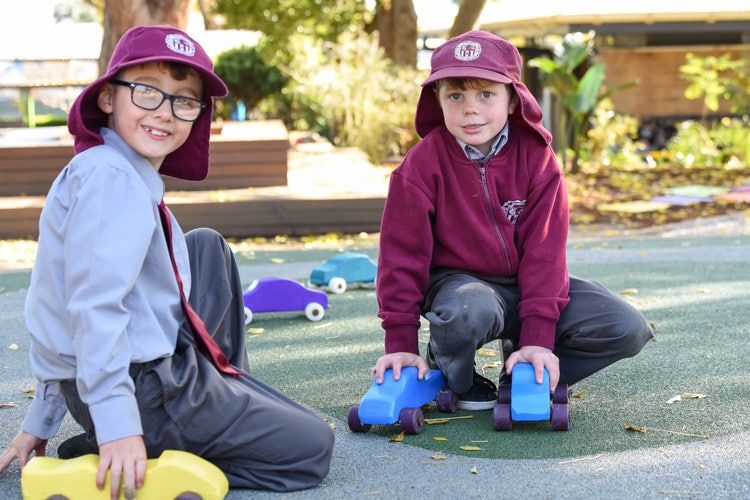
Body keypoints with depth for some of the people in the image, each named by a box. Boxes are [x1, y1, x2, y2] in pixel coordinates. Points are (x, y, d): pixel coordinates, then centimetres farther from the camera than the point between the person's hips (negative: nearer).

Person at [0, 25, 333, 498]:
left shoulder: (108, 174, 14)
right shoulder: (112, 178, -19)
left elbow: (65, 311, 17)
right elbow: (94, 307, -28)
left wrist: (43, 420, 20)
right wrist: (116, 426, -30)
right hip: (145, 393, -11)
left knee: (207, 246, 26)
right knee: (312, 447, -4)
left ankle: (225, 384, 21)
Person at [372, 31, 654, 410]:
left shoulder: (536, 158, -9)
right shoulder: (422, 165, -13)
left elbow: (544, 249, -11)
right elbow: (403, 255, -10)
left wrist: (538, 338, -19)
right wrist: (401, 344, -12)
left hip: (526, 281, 3)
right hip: (458, 281, -3)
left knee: (626, 329, -16)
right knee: (470, 313, -41)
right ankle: (452, 375, -4)